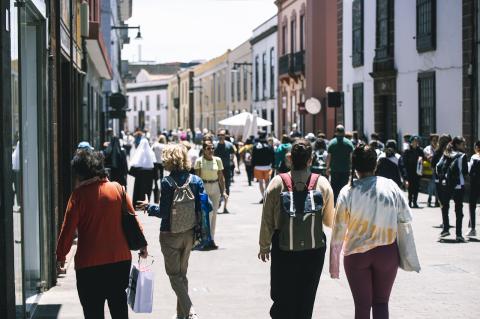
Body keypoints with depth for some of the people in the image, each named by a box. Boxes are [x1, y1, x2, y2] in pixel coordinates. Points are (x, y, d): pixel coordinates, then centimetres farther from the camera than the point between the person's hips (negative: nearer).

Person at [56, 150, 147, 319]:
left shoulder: (79, 194, -10)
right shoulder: (117, 188, 1)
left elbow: (68, 229, -9)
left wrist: (60, 255, 3)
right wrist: (142, 245, 18)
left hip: (89, 263, -4)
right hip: (121, 260, 4)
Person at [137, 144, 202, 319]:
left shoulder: (167, 182, -17)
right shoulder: (196, 181, -4)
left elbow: (164, 212, -16)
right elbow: (203, 208, -5)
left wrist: (149, 207, 0)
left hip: (170, 235, -5)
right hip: (189, 234, 5)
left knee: (174, 275, 5)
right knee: (182, 273, 20)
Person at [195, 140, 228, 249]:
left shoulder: (217, 160, 5)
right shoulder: (199, 161, -5)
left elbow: (221, 177, 8)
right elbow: (197, 177, -6)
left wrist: (223, 191, 3)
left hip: (215, 187, 4)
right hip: (203, 188, -4)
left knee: (214, 214, 6)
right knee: (208, 213, -12)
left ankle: (211, 239, 13)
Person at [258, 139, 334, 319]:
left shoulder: (277, 183, -9)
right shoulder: (322, 184, -6)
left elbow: (267, 220, -4)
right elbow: (329, 221, 3)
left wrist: (264, 246, 9)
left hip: (283, 249, -1)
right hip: (314, 250, 1)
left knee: (282, 299, 12)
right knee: (306, 300, 12)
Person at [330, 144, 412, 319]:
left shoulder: (347, 192, -11)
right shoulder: (390, 186, -9)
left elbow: (338, 232, -8)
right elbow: (406, 217, 0)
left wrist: (334, 264, 0)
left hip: (356, 254, -1)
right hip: (387, 252, 1)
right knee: (381, 303, 13)